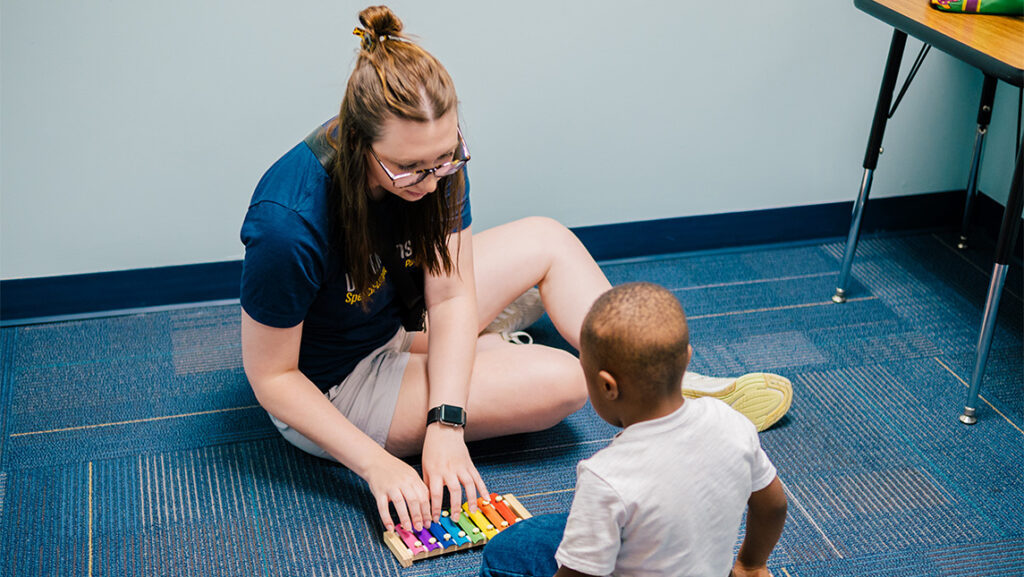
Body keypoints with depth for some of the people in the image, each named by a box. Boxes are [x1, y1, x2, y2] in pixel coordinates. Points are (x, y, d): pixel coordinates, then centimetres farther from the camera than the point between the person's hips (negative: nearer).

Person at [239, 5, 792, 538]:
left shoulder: (433, 155, -18)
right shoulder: (290, 222, -36)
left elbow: (451, 296, -13)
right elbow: (270, 375, -24)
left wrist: (445, 425, -24)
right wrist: (376, 464, -28)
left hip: (401, 318, 7)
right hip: (330, 390, -7)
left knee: (548, 241, -1)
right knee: (560, 380, -20)